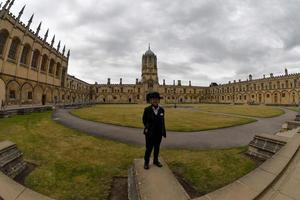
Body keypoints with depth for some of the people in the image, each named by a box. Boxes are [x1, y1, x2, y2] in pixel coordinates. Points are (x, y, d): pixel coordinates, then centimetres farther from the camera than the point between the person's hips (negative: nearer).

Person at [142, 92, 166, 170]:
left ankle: (156, 160, 40)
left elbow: (162, 121, 3)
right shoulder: (147, 109, -10)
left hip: (159, 133, 3)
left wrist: (164, 132, 3)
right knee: (149, 148, 9)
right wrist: (147, 128, 0)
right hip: (150, 133, -3)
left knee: (157, 148, 18)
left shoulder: (161, 109, -3)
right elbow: (144, 120, 3)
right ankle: (146, 162, 32)